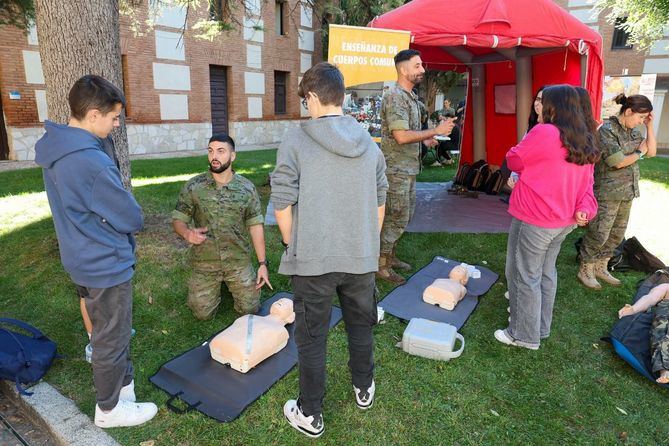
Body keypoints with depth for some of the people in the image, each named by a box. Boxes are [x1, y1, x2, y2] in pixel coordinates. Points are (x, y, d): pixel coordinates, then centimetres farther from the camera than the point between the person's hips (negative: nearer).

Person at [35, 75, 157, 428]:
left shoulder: (54, 150, 2)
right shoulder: (92, 162, -29)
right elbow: (133, 219, -20)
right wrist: (127, 216, 0)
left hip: (81, 260, 9)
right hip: (107, 265, -9)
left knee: (106, 330, 25)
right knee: (112, 339, 9)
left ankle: (123, 381, 46)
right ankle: (110, 408, 29)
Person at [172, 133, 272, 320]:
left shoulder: (247, 188, -5)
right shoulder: (193, 186, -7)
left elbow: (255, 225, -3)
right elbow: (178, 219, -2)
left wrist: (263, 263, -5)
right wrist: (187, 233, -27)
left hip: (239, 262, 0)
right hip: (205, 263, 0)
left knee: (250, 310, 5)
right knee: (203, 314, 6)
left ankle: (231, 284, 34)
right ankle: (216, 287, 36)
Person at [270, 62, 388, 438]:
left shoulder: (296, 141, -11)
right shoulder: (369, 143, 3)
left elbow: (282, 203, -11)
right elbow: (379, 202, 8)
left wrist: (292, 245, 5)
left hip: (313, 259, -4)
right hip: (362, 257, 4)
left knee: (312, 337, 10)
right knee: (361, 325, 22)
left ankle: (310, 415, 26)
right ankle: (364, 389, 43)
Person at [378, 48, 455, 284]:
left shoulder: (411, 96, 15)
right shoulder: (395, 97, -17)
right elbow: (401, 136, -25)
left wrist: (424, 139, 9)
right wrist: (436, 131, -19)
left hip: (408, 168, 10)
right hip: (396, 169, -10)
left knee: (404, 216, 17)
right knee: (396, 219, -3)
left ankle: (389, 256, 30)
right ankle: (381, 265, 11)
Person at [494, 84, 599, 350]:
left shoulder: (544, 133, -17)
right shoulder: (586, 142, 10)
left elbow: (514, 161, -6)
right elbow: (586, 181, 9)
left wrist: (528, 142, 12)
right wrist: (585, 208, -1)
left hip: (534, 220, -9)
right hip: (564, 220, 9)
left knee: (524, 276, 4)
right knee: (546, 273, 20)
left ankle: (525, 335, 15)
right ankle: (541, 327, 35)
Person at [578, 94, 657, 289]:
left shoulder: (633, 131, 10)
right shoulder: (607, 130, -15)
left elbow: (652, 151, 9)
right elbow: (619, 162, -19)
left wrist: (650, 125, 4)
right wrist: (639, 152, -2)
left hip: (626, 192, 8)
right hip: (607, 193, -8)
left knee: (617, 234, 15)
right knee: (599, 234, -1)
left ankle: (601, 268, 29)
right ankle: (585, 271, 15)